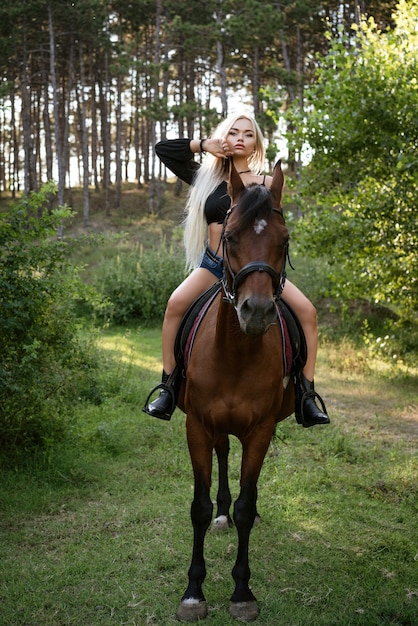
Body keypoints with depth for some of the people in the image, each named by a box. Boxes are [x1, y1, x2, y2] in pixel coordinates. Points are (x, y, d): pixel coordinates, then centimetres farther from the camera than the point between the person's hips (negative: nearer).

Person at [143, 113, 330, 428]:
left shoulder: (266, 184, 5)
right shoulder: (208, 177, 10)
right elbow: (163, 149, 13)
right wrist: (204, 144, 3)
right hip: (213, 265, 1)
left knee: (306, 310, -21)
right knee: (176, 303, -27)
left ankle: (306, 397, -16)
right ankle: (168, 388, -19)